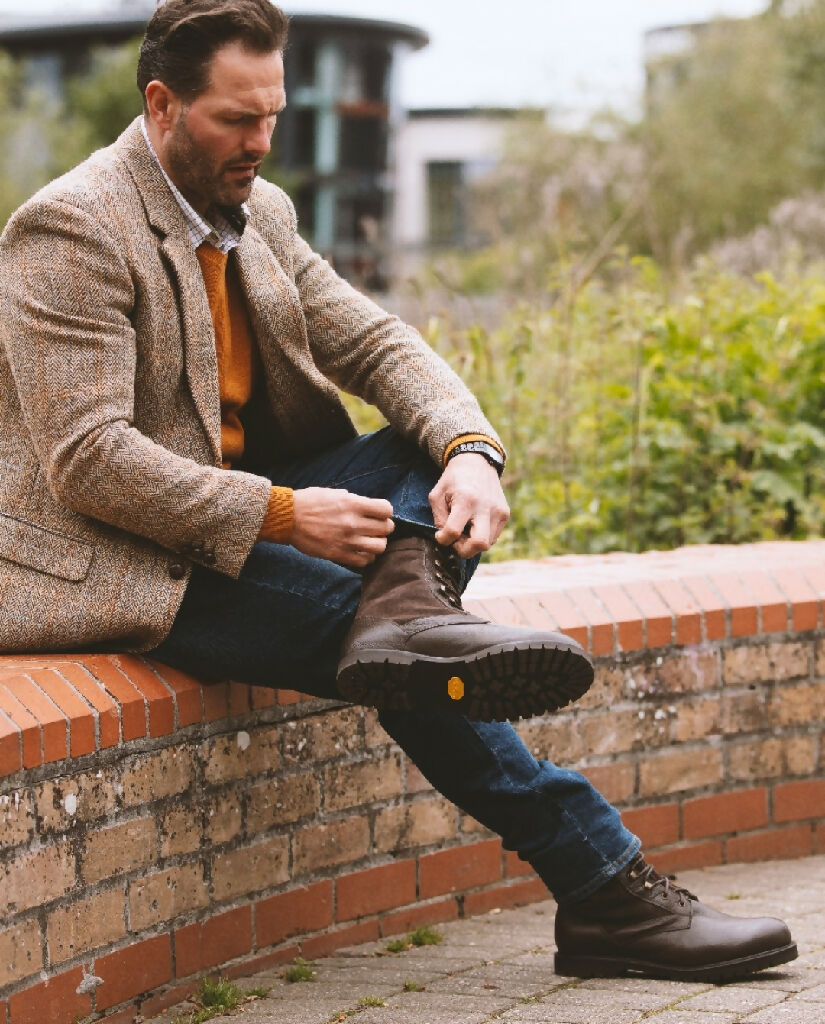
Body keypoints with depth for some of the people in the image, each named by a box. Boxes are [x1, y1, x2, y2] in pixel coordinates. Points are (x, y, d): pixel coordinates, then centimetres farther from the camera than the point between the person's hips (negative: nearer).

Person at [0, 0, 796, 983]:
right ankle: (605, 886, -21)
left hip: (243, 521, 9)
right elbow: (87, 459, -23)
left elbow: (376, 343, 6)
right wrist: (282, 515, -27)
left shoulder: (257, 212, 10)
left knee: (438, 448, -4)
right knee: (353, 609, -23)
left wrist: (471, 449, -16)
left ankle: (408, 606, -37)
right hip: (117, 567, -9)